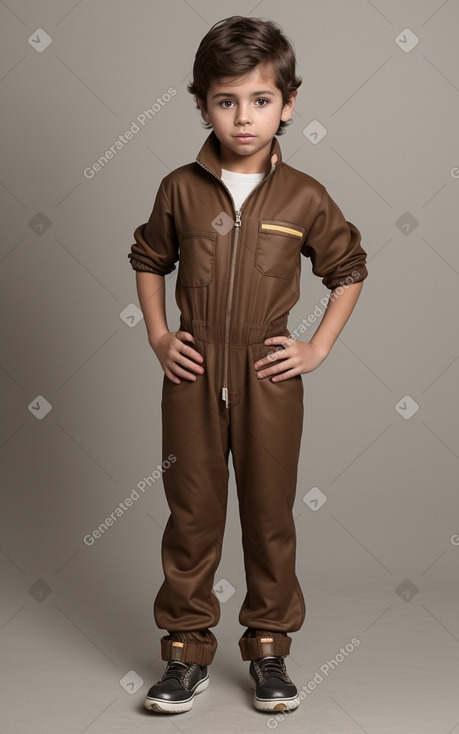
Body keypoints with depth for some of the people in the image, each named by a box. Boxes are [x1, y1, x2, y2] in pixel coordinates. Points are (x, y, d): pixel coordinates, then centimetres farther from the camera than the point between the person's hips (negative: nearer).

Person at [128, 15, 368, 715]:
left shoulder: (305, 197, -4)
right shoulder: (181, 189, -2)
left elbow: (349, 269, 9)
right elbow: (149, 259, 13)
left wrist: (318, 348, 2)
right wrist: (158, 336, 4)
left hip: (270, 376, 0)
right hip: (193, 374, 1)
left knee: (270, 516, 10)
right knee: (192, 515, 9)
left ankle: (269, 648, 28)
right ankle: (188, 652, 24)